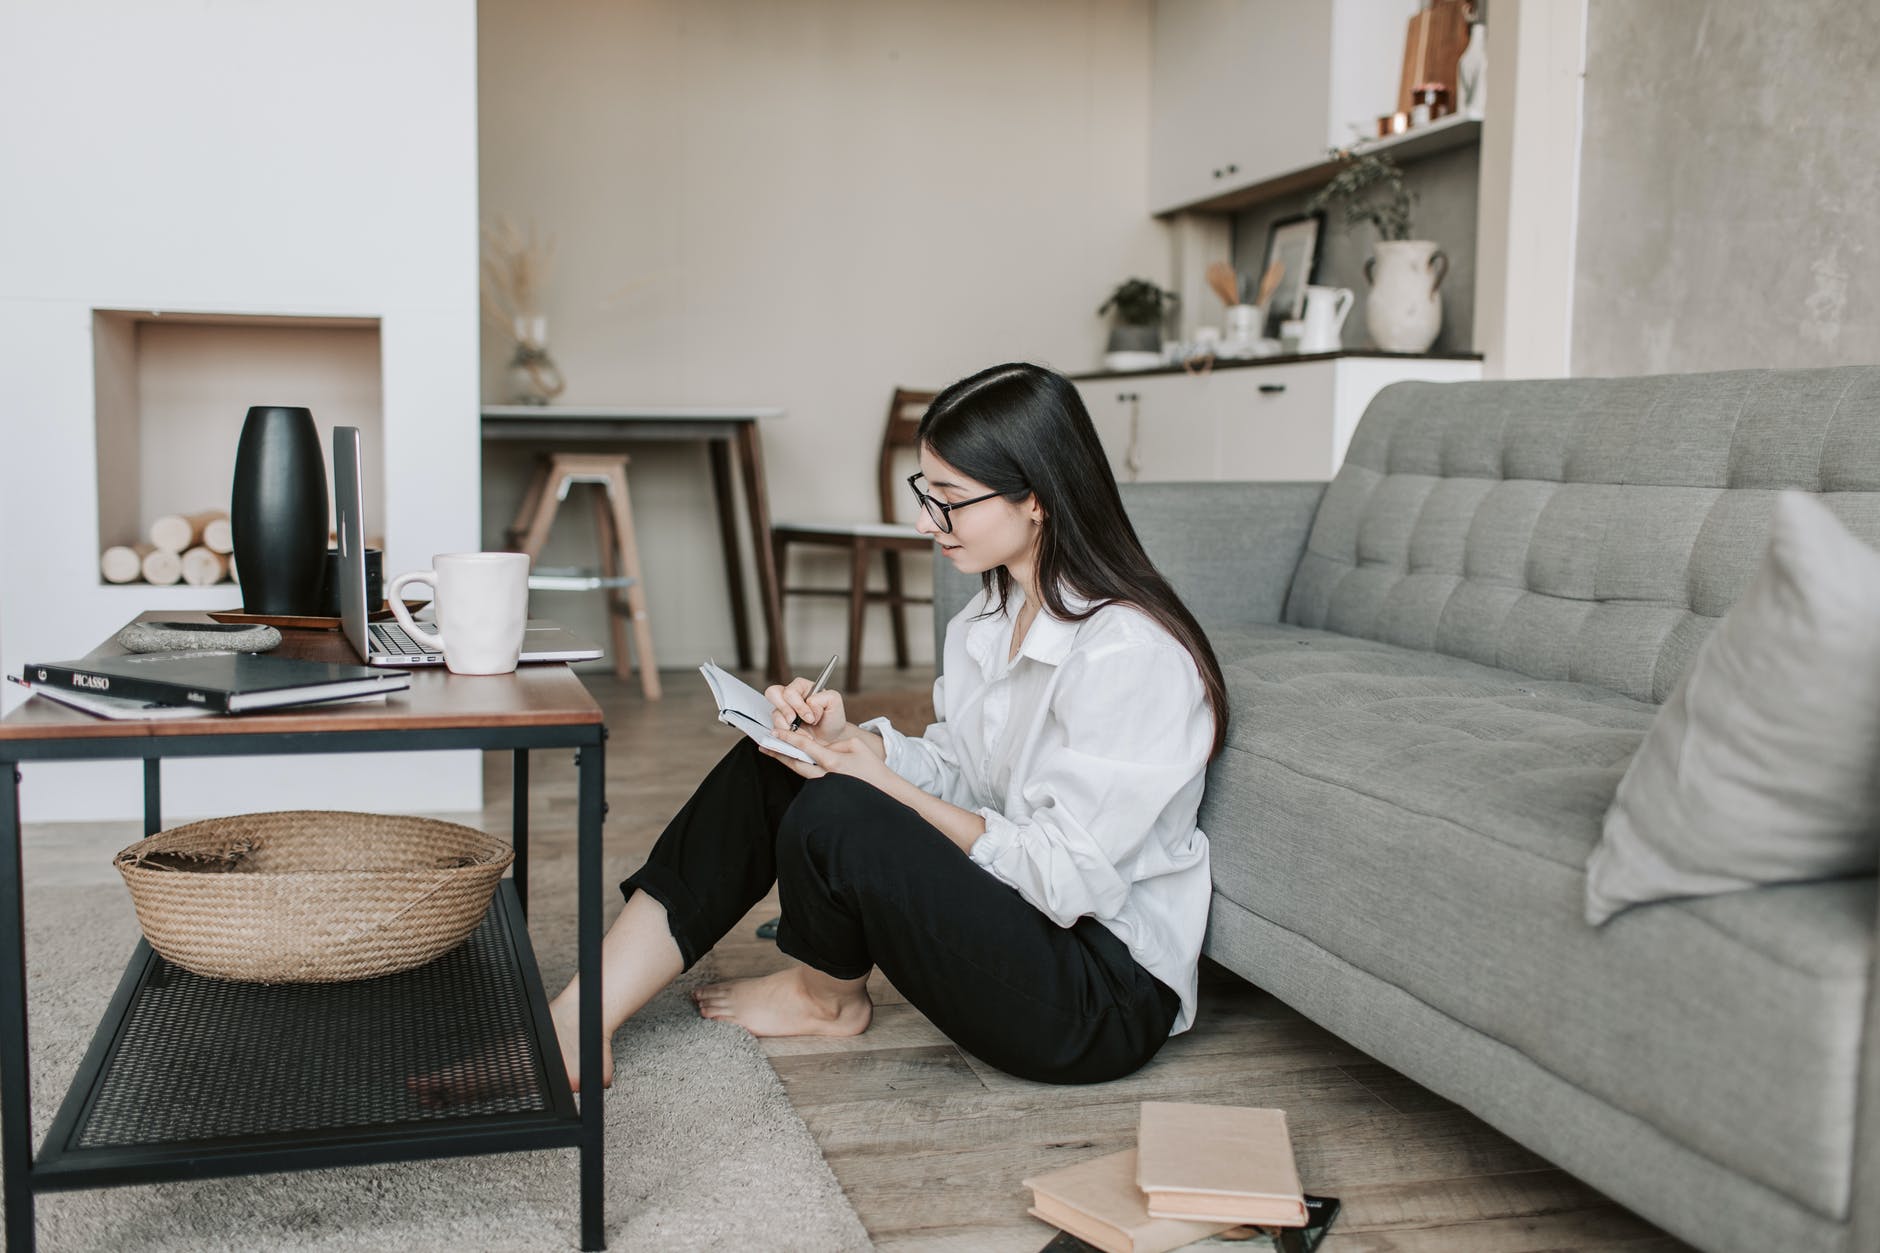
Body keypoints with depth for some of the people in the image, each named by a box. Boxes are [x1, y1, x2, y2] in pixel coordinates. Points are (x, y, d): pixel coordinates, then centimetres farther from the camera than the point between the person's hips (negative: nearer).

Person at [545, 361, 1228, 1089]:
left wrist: (883, 784, -20)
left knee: (836, 815, -26)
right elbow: (958, 773, 10)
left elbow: (1066, 876, -24)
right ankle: (579, 1026, -3)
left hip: (1109, 1005, -9)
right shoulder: (996, 611, 5)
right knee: (769, 767, 0)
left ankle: (827, 1000, 9)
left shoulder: (1129, 652, -24)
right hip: (1015, 913, 9)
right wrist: (853, 740, -9)